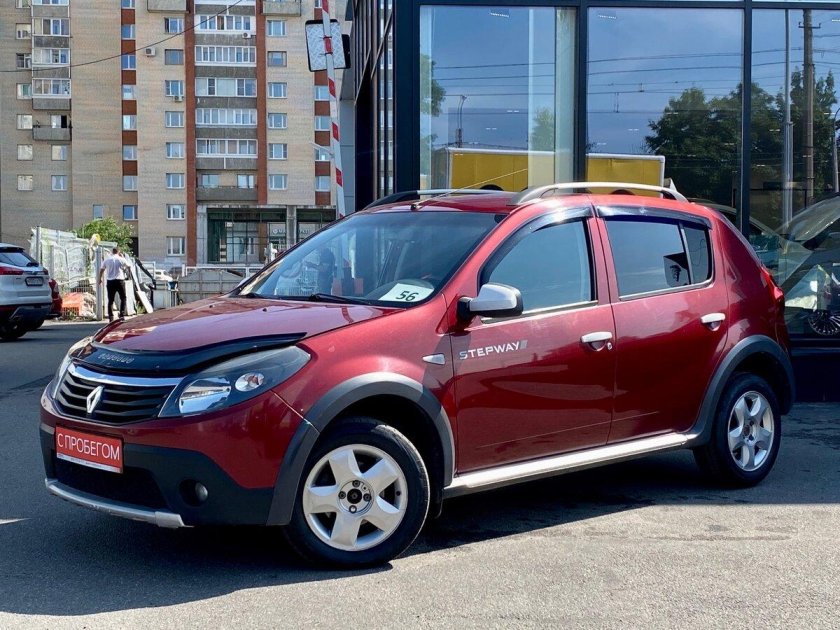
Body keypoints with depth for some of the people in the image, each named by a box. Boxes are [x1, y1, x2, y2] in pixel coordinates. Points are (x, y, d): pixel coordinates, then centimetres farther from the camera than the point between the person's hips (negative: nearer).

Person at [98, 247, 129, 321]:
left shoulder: (107, 260, 5)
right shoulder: (121, 259, -2)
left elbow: (101, 269, 14)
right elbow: (128, 266, 14)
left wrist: (100, 279, 29)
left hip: (110, 282, 2)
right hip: (120, 280, -2)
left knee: (110, 300, 6)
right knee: (123, 298, 9)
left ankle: (111, 317, 3)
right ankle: (122, 315, -2)